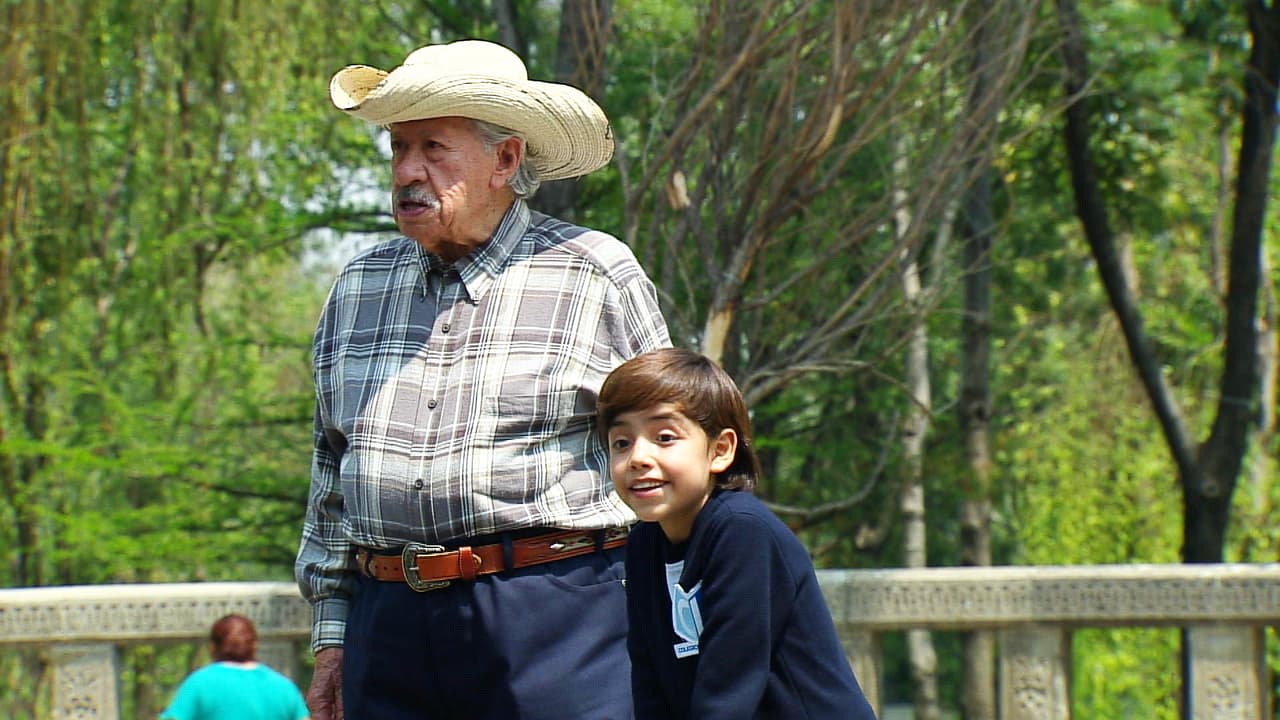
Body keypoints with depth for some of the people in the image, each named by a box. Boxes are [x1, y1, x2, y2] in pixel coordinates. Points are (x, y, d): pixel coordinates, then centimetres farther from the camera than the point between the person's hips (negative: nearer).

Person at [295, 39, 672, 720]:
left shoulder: (599, 276, 2)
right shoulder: (358, 288, 15)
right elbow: (331, 474, 20)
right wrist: (331, 637, 15)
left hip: (559, 622, -4)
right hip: (391, 628, 4)